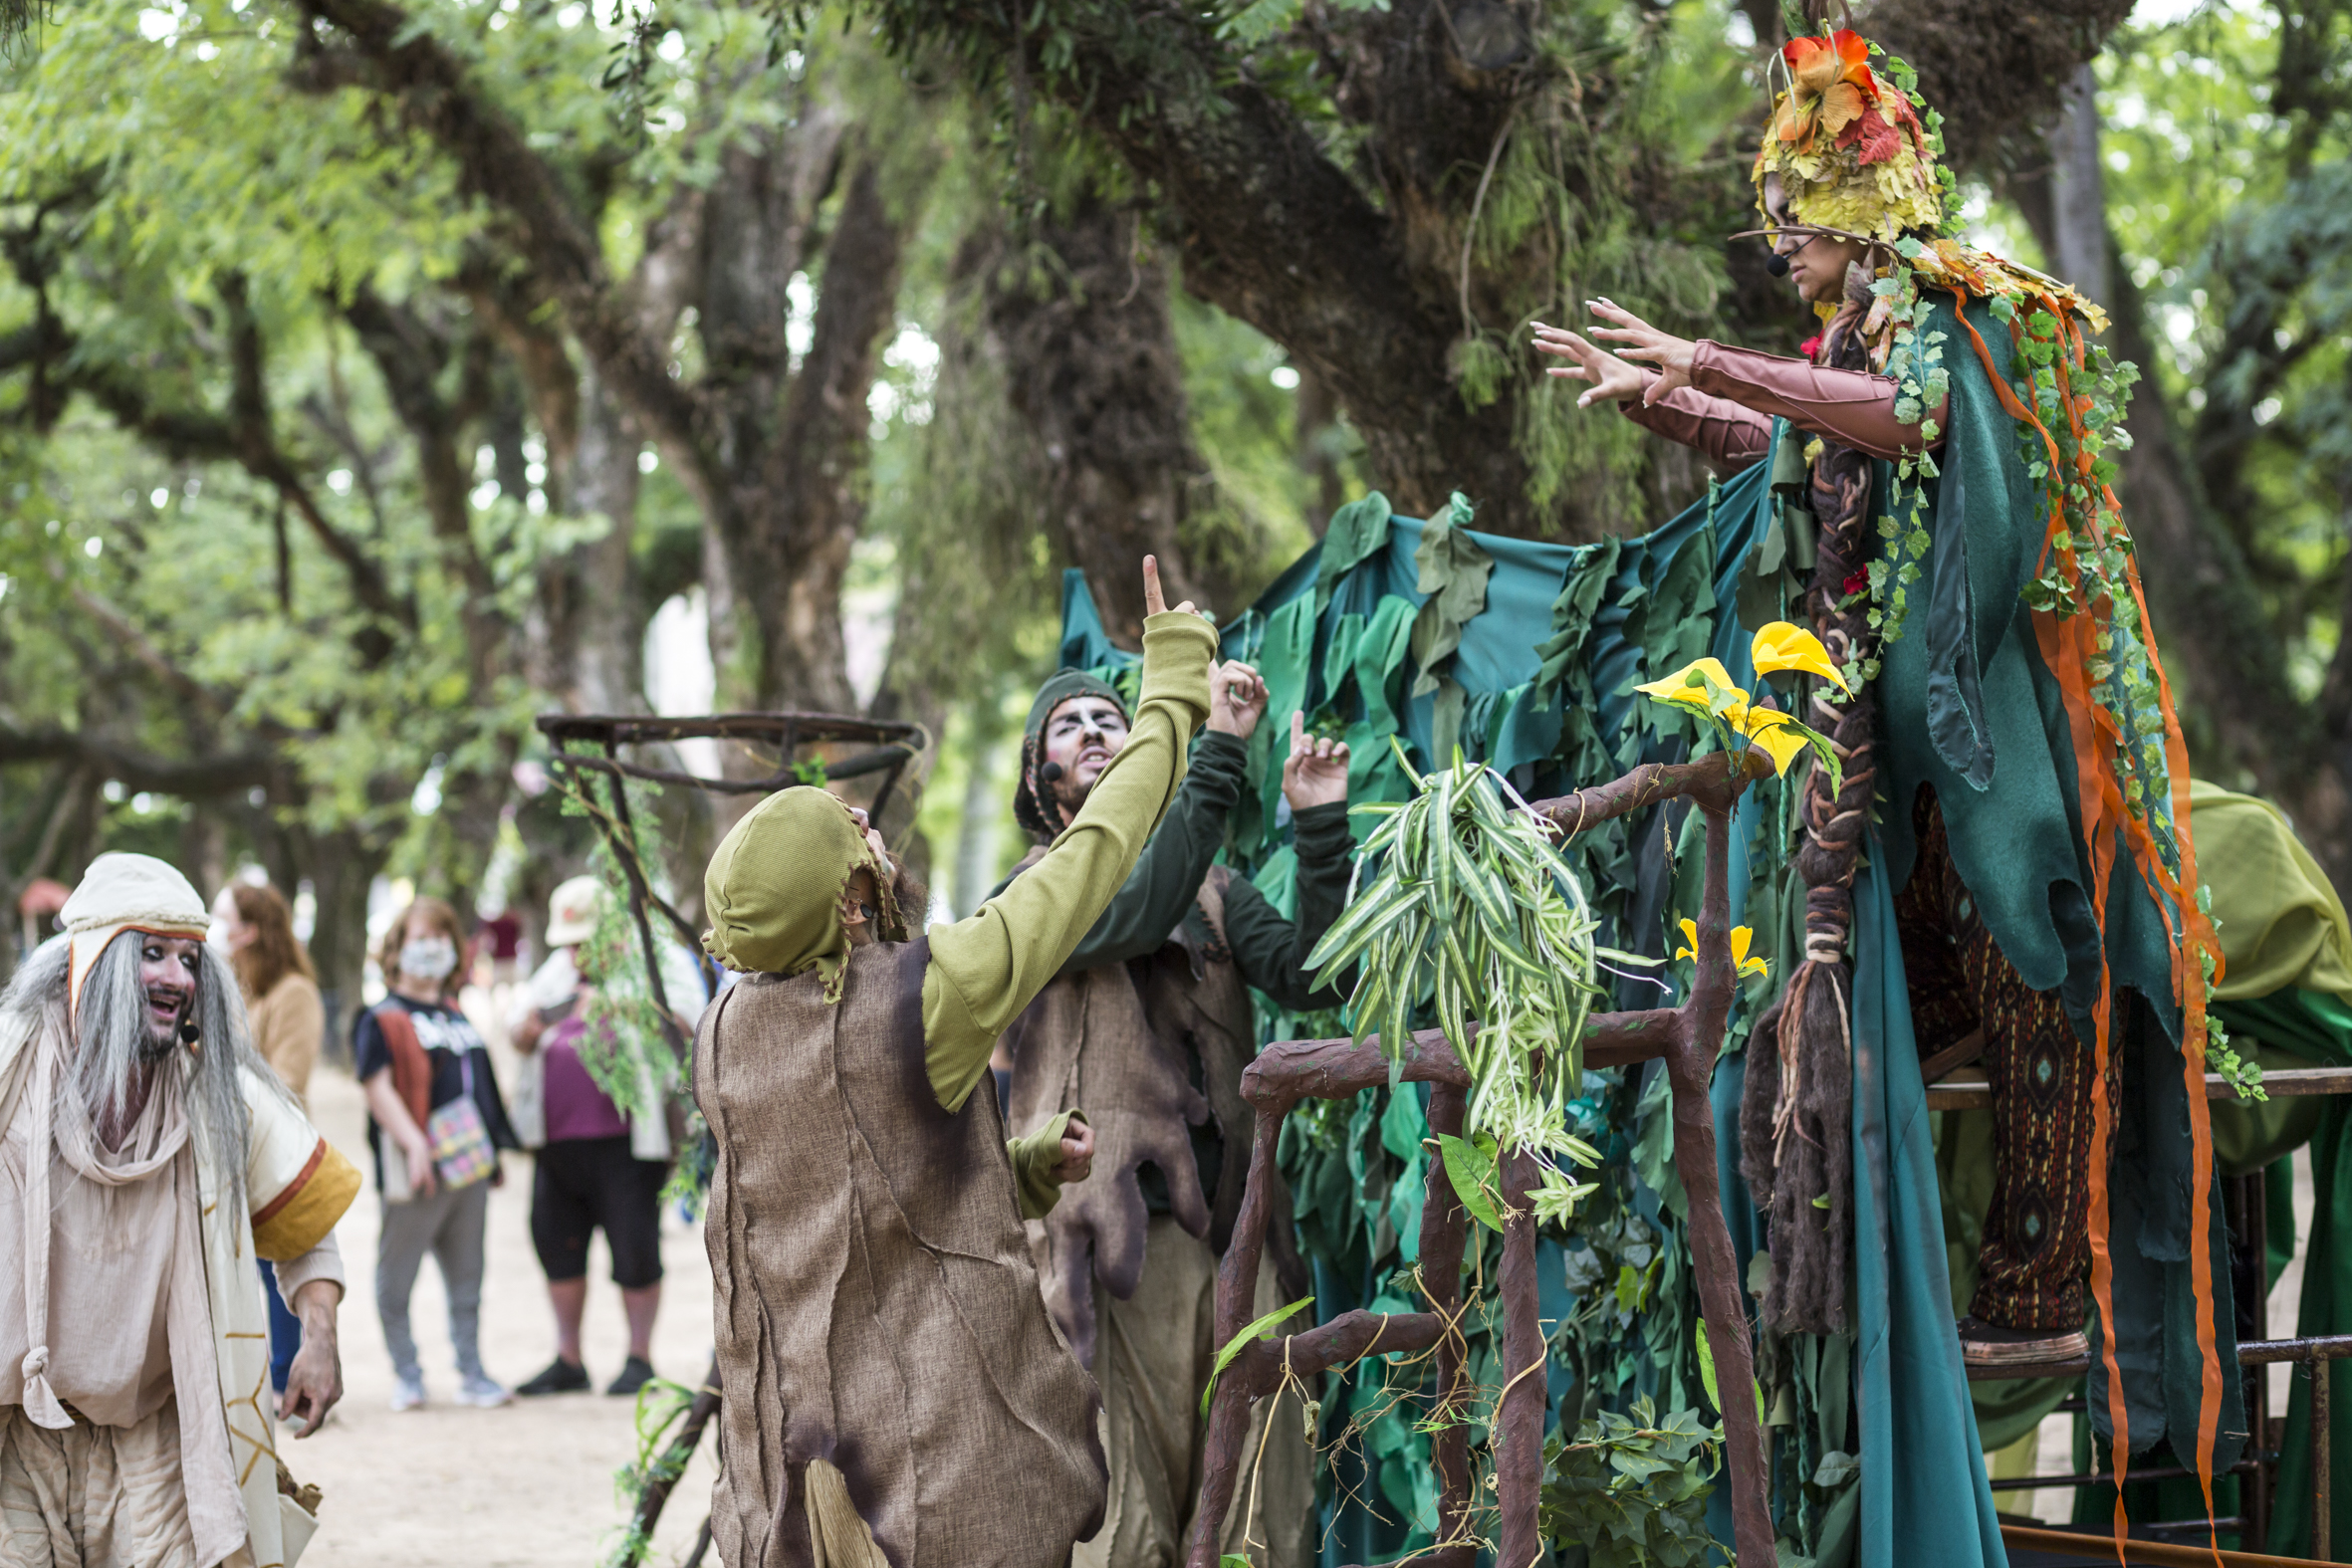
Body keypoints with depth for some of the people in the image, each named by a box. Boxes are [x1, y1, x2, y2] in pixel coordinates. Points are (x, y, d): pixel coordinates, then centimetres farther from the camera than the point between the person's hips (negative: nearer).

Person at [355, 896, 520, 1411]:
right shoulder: (382, 1020, -4)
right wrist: (413, 1143, -26)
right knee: (397, 1275, 0)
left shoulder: (454, 1016, 19)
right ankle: (406, 1374, 10)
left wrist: (493, 1150, 21)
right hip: (418, 1168, -7)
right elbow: (378, 1087, -15)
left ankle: (471, 1373, 17)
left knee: (466, 1276, 11)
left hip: (469, 1163, 7)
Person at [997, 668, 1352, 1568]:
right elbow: (1133, 916, -17)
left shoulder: (1213, 889, 17)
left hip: (1228, 1232, 4)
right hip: (1118, 1242, -4)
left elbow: (1309, 978, 1)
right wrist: (1220, 752, -21)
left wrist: (1321, 829, -10)